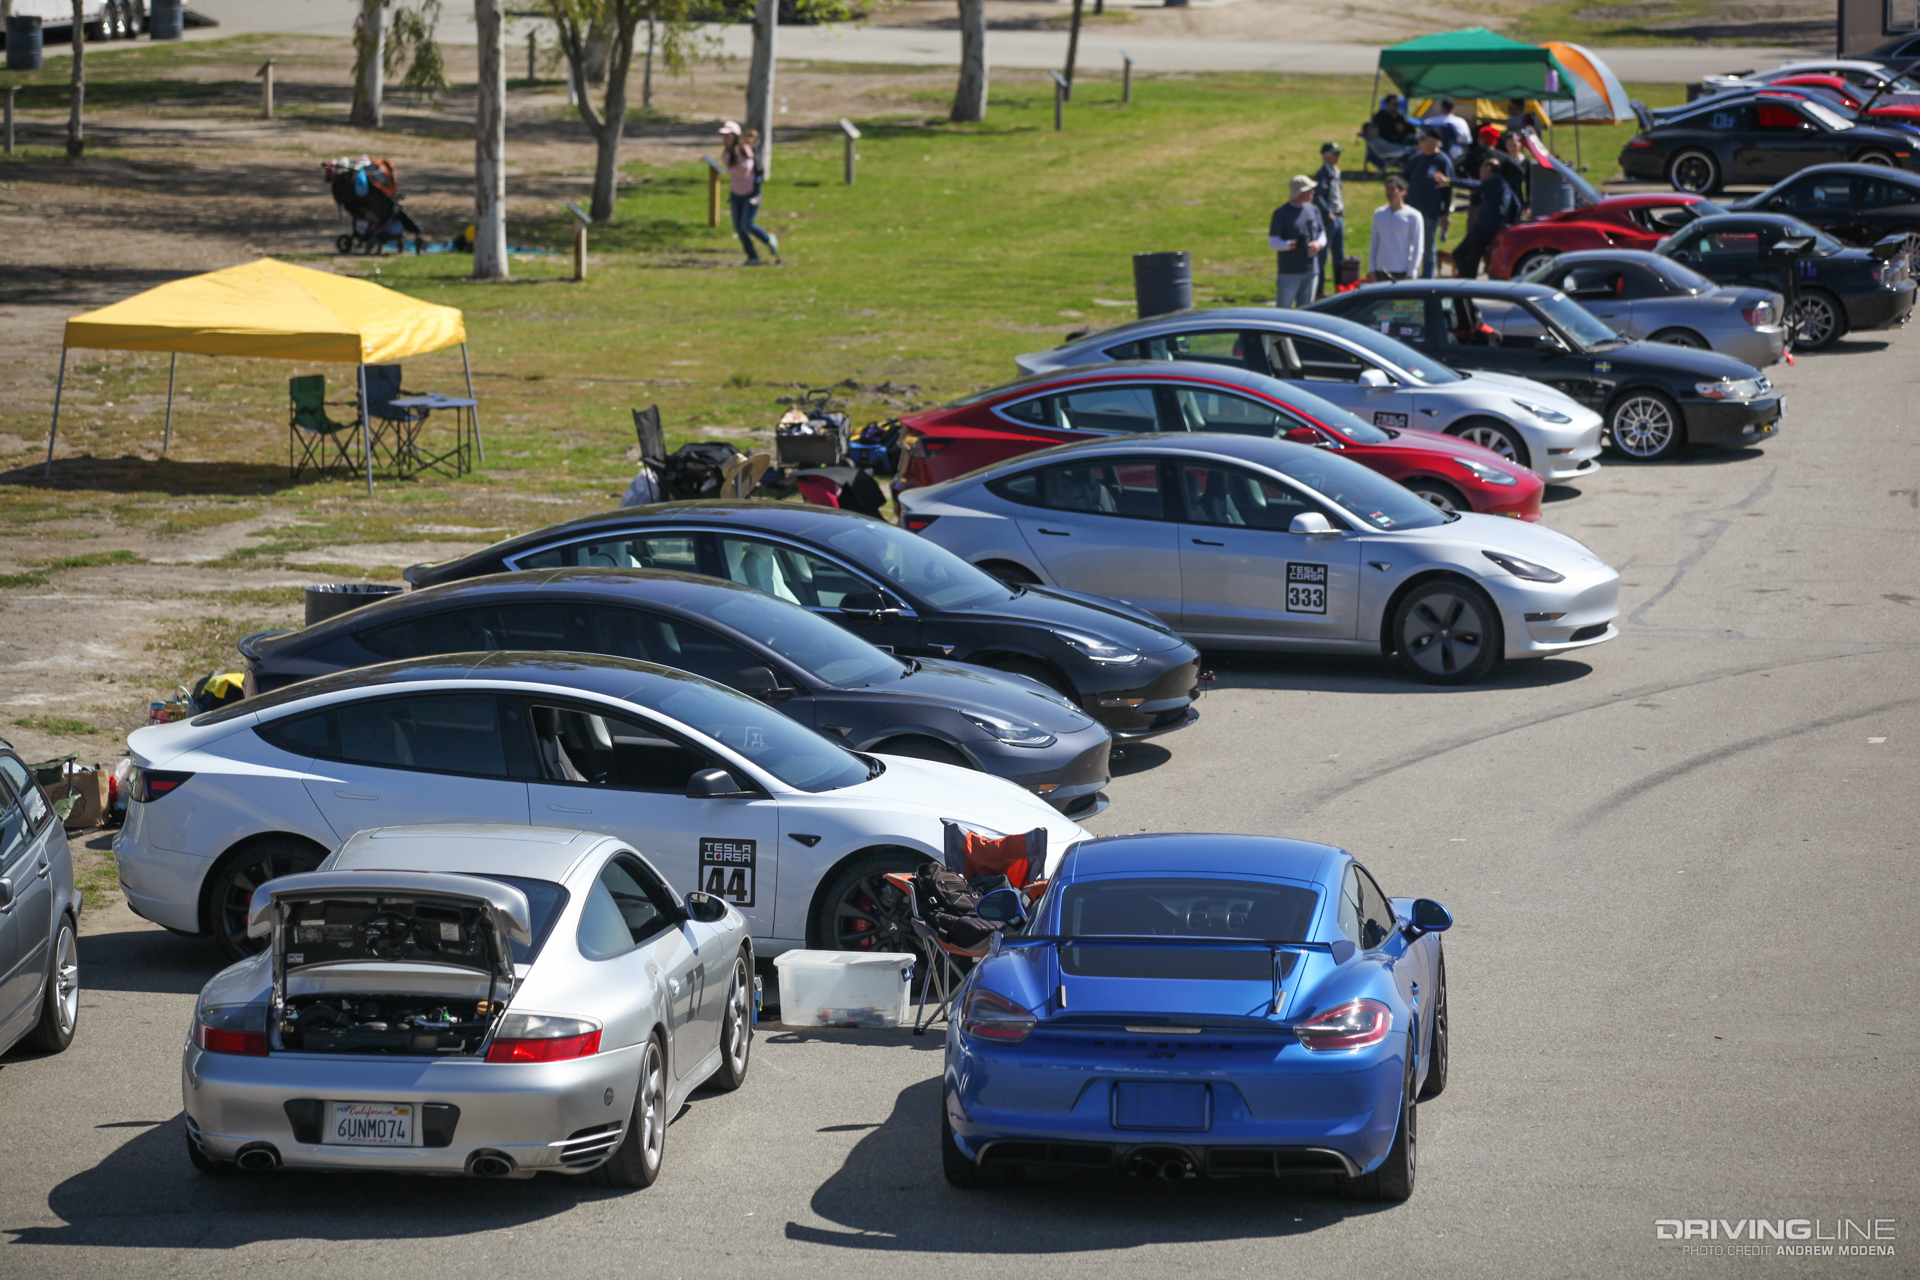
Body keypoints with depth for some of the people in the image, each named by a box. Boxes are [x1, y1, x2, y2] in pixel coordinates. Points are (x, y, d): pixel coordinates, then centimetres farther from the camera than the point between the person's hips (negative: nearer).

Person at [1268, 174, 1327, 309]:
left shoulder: (1313, 211, 12)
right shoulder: (1281, 213, -5)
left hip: (1310, 271, 6)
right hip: (1289, 272, -6)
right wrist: (1289, 245, -27)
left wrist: (1319, 244, -8)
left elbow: (1322, 234, 16)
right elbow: (1272, 243, -8)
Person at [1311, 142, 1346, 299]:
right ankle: (1318, 289, 1)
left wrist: (1342, 212, 14)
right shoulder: (1322, 174, -13)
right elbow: (1318, 197, -22)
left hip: (1338, 217, 9)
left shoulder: (1336, 172, 14)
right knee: (1323, 255, -4)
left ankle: (1340, 286, 20)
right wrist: (1328, 213, -25)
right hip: (1326, 219, -9)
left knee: (1339, 255, 13)